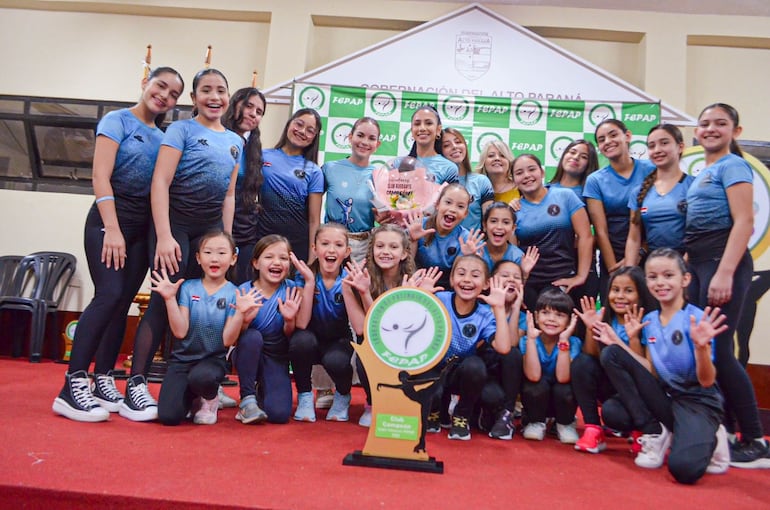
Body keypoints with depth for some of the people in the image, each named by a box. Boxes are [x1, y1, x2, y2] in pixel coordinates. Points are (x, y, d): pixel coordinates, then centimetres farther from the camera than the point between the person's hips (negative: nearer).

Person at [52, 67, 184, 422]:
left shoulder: (162, 137, 15)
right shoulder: (118, 120, -1)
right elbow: (100, 176, -10)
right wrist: (112, 229, -18)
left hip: (144, 226, 6)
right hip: (110, 218, -6)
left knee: (122, 303, 4)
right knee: (108, 295, -18)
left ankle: (102, 382, 10)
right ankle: (72, 387, -14)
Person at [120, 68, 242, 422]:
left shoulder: (235, 142, 15)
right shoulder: (182, 129, 0)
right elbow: (160, 182, -9)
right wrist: (164, 236, -17)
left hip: (212, 226, 5)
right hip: (175, 220, -5)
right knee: (164, 300, -12)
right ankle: (135, 387, -6)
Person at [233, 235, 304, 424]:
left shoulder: (291, 289, -9)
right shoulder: (244, 291, -12)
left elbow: (289, 336, -4)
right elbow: (235, 338, -12)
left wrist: (289, 320, -25)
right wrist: (244, 319, -32)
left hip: (276, 358, 1)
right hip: (249, 354, 0)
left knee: (279, 414, -19)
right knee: (253, 336, -34)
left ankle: (263, 391, 17)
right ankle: (247, 398, -16)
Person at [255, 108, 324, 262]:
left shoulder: (314, 172, 3)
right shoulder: (262, 156, 5)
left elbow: (314, 220, 0)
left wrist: (312, 258, -4)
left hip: (298, 244, 0)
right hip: (262, 238, 0)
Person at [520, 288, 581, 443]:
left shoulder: (573, 343, -16)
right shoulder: (527, 341, -17)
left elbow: (562, 377, -30)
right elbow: (533, 376, -32)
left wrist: (563, 340, -34)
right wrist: (531, 338, -34)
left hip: (562, 400, 1)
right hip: (536, 398, 0)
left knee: (564, 389, -32)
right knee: (537, 384, -32)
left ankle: (565, 424, 2)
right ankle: (536, 422, 0)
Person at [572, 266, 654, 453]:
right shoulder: (605, 318, -5)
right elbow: (591, 357, -7)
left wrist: (633, 336, -34)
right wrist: (590, 329, -21)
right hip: (608, 385, 4)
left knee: (612, 410, -34)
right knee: (582, 362, -24)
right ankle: (593, 430, -14)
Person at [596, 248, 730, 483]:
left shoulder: (697, 319, -13)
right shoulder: (649, 321, 4)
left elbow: (707, 381, -16)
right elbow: (651, 372, 3)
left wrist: (701, 346, -35)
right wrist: (620, 342, 0)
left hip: (698, 402, -5)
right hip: (663, 397, 6)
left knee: (683, 467, -33)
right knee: (611, 354, -14)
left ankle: (708, 439, 6)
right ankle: (654, 433, -2)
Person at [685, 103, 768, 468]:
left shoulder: (732, 165, -3)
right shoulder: (704, 173, 21)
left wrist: (724, 273, -22)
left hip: (724, 263, -8)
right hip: (698, 265, 9)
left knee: (717, 351, -11)